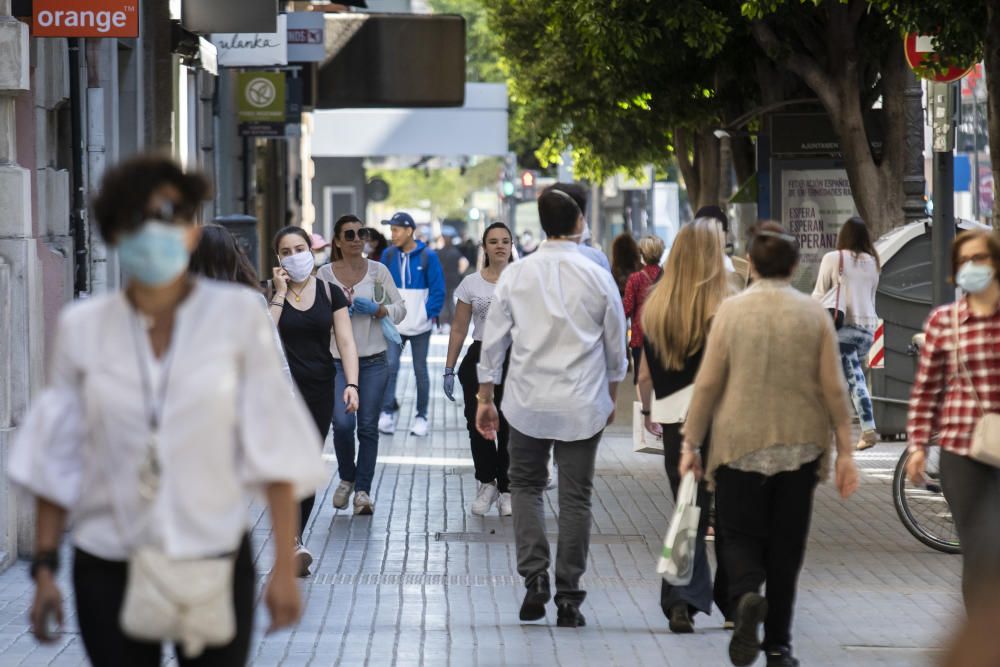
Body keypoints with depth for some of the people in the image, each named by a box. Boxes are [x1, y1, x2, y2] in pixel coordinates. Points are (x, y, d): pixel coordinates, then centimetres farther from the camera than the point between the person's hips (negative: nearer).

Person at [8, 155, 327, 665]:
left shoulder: (238, 315, -6)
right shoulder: (81, 328, -1)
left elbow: (273, 446, -5)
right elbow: (55, 457, 5)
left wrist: (285, 566, -7)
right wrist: (44, 567, 4)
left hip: (215, 563, -1)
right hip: (108, 567, 1)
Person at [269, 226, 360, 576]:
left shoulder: (329, 294, 6)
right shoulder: (269, 293, 0)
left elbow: (346, 342, 2)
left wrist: (351, 384, -10)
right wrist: (279, 294, -12)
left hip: (319, 390, 3)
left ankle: (291, 541, 18)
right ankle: (293, 543, -25)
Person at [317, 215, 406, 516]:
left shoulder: (378, 271, 5)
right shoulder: (325, 274, 3)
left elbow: (400, 309, 5)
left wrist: (376, 310, -13)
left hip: (373, 360, 1)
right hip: (337, 360, -1)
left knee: (368, 426, -1)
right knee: (343, 423, -14)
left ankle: (363, 489, 8)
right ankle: (347, 478, 12)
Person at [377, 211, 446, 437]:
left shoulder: (427, 257, -7)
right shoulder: (388, 255, 2)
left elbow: (438, 290, -4)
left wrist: (429, 314, -10)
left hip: (420, 325, -2)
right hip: (394, 324, 2)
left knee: (420, 370, 8)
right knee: (390, 366, -13)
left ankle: (422, 416, 16)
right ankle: (388, 410, -8)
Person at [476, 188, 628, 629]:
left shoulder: (515, 275, -3)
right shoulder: (598, 279, -4)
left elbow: (494, 341, 1)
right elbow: (616, 348, 6)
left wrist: (485, 398, 11)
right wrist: (611, 397, 21)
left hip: (528, 402, 0)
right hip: (582, 405, 0)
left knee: (526, 486, 16)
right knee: (575, 498, 6)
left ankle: (534, 575, -2)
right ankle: (568, 600, 8)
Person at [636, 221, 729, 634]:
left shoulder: (655, 308, 1)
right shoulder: (724, 311, -12)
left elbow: (645, 375, 8)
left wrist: (649, 413, 24)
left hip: (676, 427, 3)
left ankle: (682, 599, -8)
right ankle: (734, 603, 21)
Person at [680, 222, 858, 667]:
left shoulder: (731, 311, -5)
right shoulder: (815, 314, -1)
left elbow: (708, 383, -4)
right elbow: (833, 387, -2)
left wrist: (691, 443, 3)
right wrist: (845, 450, 3)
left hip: (740, 445, -1)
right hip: (799, 446, 1)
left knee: (739, 534, 8)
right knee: (786, 545, 12)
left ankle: (745, 596, -23)